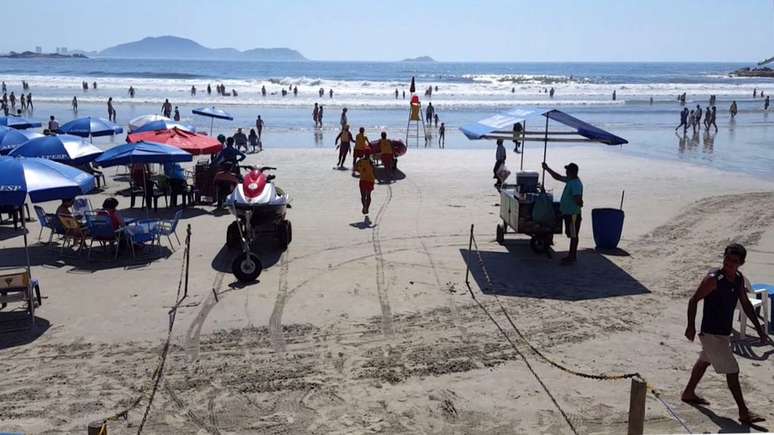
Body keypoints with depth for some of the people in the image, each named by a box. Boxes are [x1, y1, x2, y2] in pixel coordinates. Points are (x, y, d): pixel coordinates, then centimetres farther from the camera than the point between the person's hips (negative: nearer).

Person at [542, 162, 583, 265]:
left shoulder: (576, 184, -22)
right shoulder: (570, 180, 8)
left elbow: (578, 200, -30)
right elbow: (558, 177, 23)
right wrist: (547, 168, 23)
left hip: (573, 214, -10)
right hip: (567, 213, 10)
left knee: (573, 235, -1)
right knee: (571, 235, 16)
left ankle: (572, 257, 6)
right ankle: (572, 255, 25)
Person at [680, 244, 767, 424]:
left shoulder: (739, 279, 1)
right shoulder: (713, 279, -23)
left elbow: (746, 304, 11)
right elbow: (694, 300, -18)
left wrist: (759, 329, 11)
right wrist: (691, 326, -20)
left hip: (724, 332, 9)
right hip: (711, 333, -9)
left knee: (704, 361, 24)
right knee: (732, 371, -5)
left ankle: (689, 393, 43)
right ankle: (743, 412, 5)